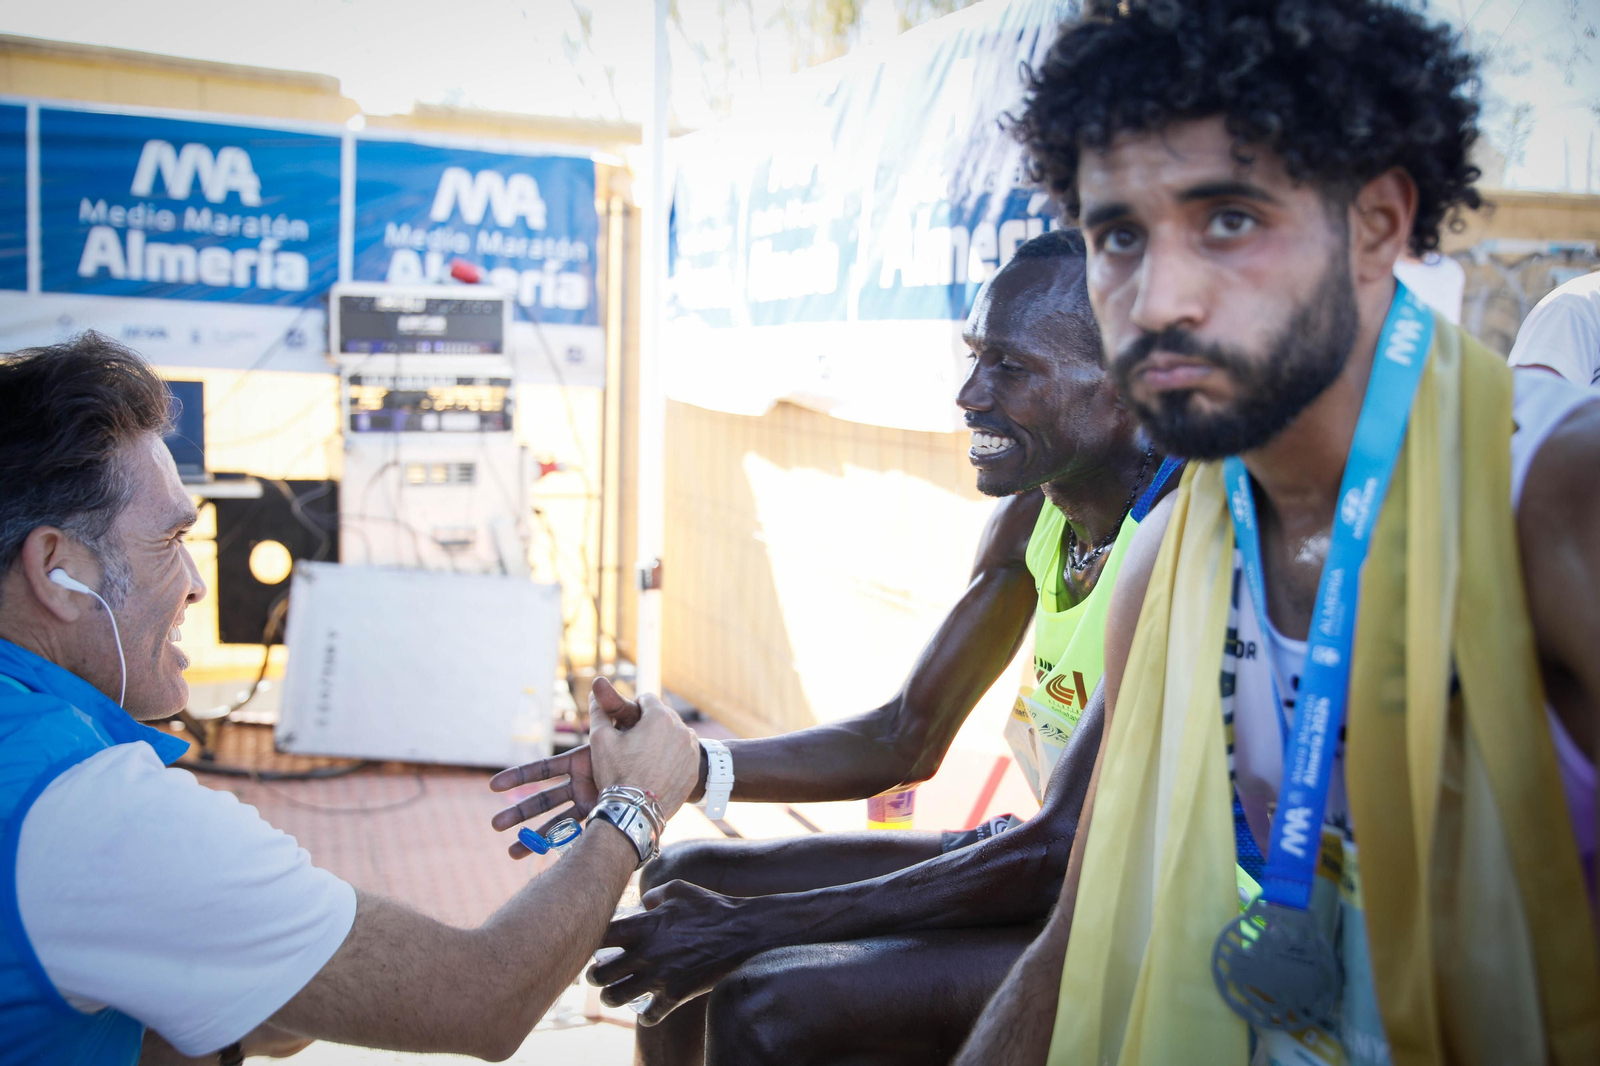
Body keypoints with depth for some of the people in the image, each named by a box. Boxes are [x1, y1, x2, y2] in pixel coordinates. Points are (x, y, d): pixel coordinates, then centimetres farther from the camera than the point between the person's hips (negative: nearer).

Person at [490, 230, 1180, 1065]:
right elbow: (903, 743, 6)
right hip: (1045, 872, 8)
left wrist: (748, 926, -25)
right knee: (685, 880, 7)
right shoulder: (1032, 514, 2)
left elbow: (1061, 853, -27)